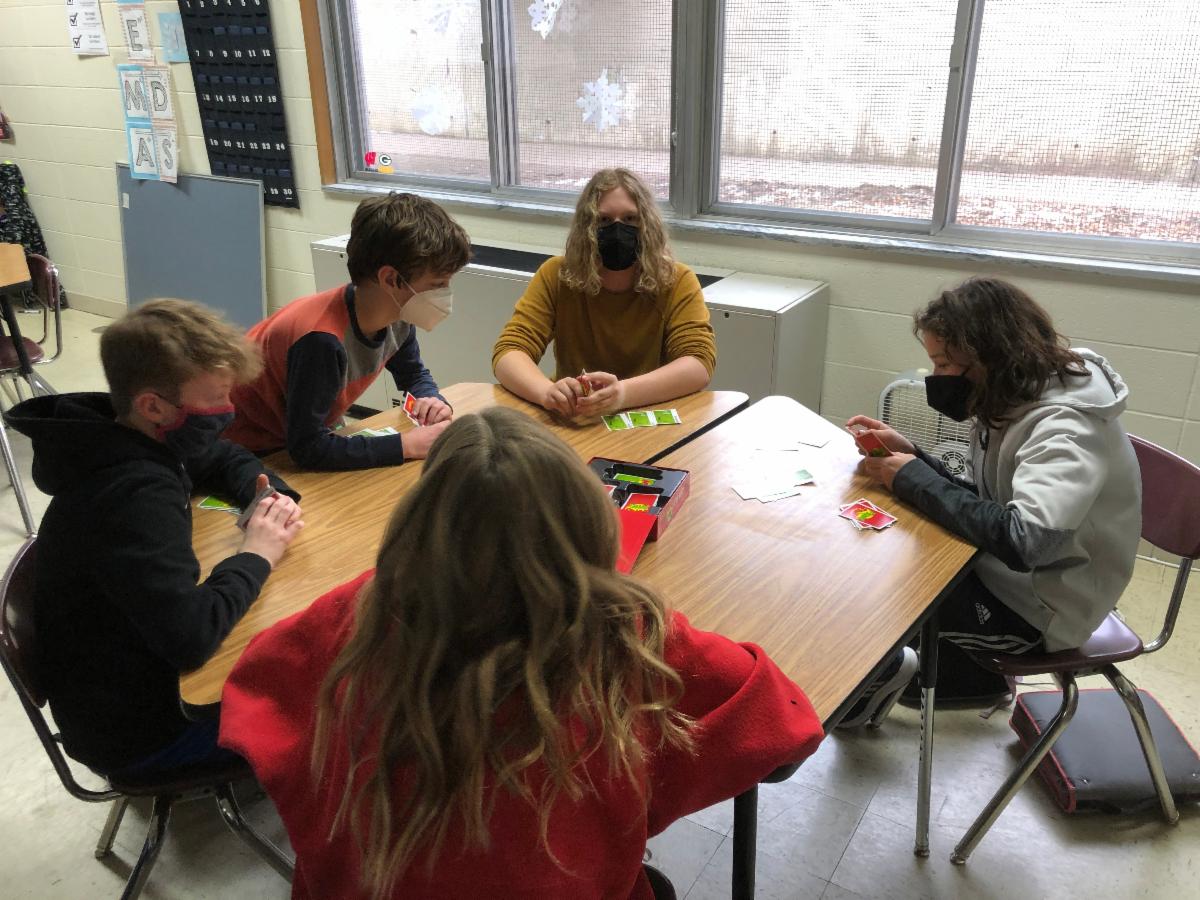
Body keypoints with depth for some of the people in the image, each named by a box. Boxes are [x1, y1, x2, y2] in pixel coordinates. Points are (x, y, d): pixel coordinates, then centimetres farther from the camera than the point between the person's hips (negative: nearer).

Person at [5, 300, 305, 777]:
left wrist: (270, 495, -7)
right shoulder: (136, 498, -34)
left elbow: (227, 460, 14)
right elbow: (190, 635, -42)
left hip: (135, 665, 8)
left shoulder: (141, 440, -5)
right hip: (132, 728, -8)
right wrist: (255, 556, -25)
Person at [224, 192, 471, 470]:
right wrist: (409, 445, -33)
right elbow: (307, 447, -35)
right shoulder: (322, 339, -36)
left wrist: (432, 401, -15)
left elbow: (414, 375, 8)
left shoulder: (398, 319, -12)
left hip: (314, 431, 6)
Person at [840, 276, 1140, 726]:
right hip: (1001, 568, 8)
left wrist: (913, 478, -30)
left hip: (1031, 607, -8)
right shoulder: (1018, 400, -1)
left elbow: (1021, 539, -41)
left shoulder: (1066, 428, -28)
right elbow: (982, 503, 4)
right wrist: (909, 454, -9)